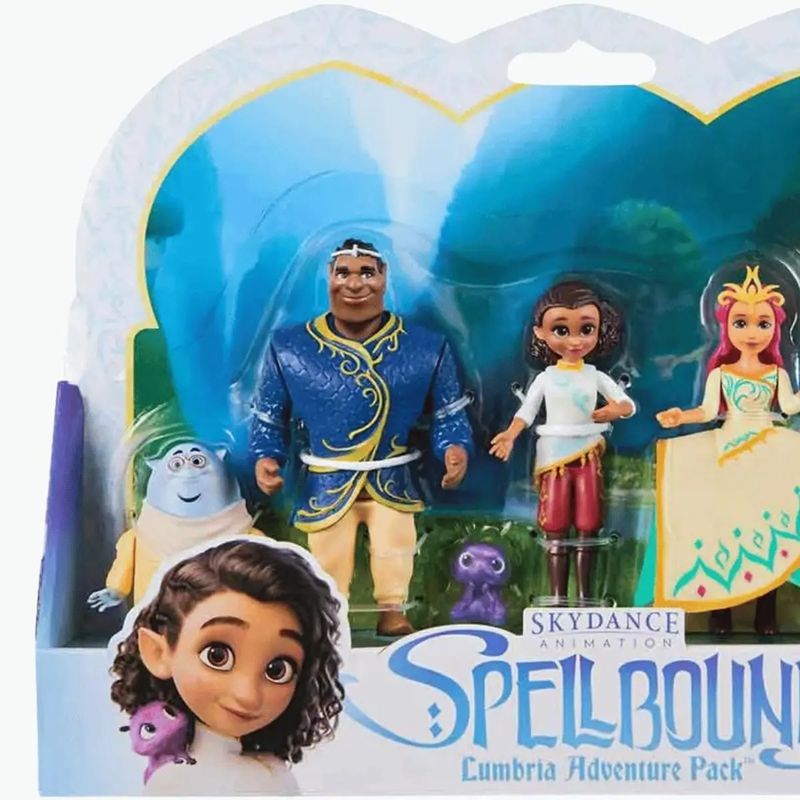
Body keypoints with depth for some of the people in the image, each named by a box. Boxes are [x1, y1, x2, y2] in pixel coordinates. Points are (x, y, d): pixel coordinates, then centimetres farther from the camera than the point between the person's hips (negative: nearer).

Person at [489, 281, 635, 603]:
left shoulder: (595, 376, 2)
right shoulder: (546, 377, 1)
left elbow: (629, 404, 1)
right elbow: (527, 410, -2)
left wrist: (615, 410, -23)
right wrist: (510, 435, -20)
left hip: (587, 455, 1)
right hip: (554, 455, 0)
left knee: (587, 530, 4)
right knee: (556, 532, 3)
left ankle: (585, 597, 12)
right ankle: (558, 597, 9)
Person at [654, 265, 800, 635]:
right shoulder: (720, 373, 0)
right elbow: (708, 411, -3)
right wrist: (681, 417, -19)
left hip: (770, 455, 2)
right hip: (729, 453, -1)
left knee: (768, 524, 0)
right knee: (726, 523, -3)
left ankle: (766, 610, 8)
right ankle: (721, 607, 6)